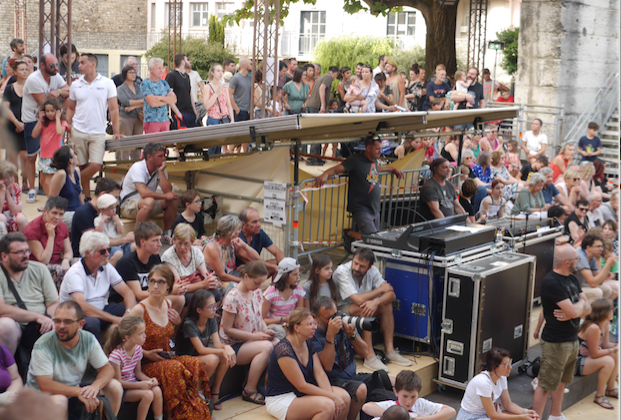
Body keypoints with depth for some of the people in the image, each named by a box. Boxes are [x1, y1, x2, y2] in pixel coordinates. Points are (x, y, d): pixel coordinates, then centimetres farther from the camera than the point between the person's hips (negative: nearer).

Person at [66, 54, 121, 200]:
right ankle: (87, 197, 15)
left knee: (95, 166, -12)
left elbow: (113, 108, 0)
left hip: (98, 133, -2)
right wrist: (68, 124, 1)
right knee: (83, 166, 4)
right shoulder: (76, 85, 7)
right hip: (78, 132, 2)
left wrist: (116, 131, -5)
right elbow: (70, 108, 16)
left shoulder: (107, 83, 0)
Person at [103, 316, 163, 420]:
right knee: (147, 394, -26)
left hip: (133, 382, 7)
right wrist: (140, 385, -26)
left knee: (157, 390, -17)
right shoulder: (116, 354, -24)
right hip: (121, 388, -7)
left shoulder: (138, 348, -1)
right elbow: (117, 381, -20)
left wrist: (149, 380, -11)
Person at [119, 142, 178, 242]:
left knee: (173, 199, -13)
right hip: (127, 204, -7)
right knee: (149, 202, -37)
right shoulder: (138, 168, -20)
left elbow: (168, 191, -14)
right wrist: (164, 196, -25)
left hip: (147, 205, 7)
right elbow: (144, 193, -33)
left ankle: (167, 233, 0)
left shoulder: (161, 169, -1)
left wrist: (161, 171, -17)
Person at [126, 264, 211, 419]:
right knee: (175, 368, -33)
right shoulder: (140, 310, -14)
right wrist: (146, 354, -15)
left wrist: (177, 322, 5)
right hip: (146, 364, -6)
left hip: (167, 358, 6)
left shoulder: (168, 304, 8)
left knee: (195, 364, -22)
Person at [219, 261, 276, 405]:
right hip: (234, 345, -7)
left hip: (252, 340, 7)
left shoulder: (257, 292, 6)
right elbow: (227, 329, -15)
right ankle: (249, 390, -18)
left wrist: (265, 330, -3)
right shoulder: (233, 298, -17)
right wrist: (254, 336, -20)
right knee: (267, 347, -31)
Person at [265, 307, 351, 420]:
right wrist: (332, 397, -21)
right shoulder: (283, 350, -23)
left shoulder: (309, 345, 5)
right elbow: (301, 386, -21)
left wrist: (331, 394, -19)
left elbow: (320, 373, 0)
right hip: (281, 400, -9)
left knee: (344, 397, -12)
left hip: (305, 392, 9)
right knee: (327, 405, -30)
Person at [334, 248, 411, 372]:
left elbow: (391, 294, -15)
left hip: (361, 309, 6)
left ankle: (389, 350, -14)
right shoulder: (342, 272, -24)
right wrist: (381, 289, -19)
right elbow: (359, 300, -34)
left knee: (386, 304, -14)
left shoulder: (372, 271, -6)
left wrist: (376, 301, -37)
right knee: (364, 309, -33)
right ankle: (369, 356, -34)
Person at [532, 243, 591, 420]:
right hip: (556, 342, -9)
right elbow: (573, 311, -26)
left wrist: (572, 312, -16)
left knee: (561, 381, 22)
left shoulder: (572, 279, 7)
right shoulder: (551, 282, -22)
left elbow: (587, 308, 5)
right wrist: (580, 304, -4)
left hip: (572, 339, 9)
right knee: (546, 385, -2)